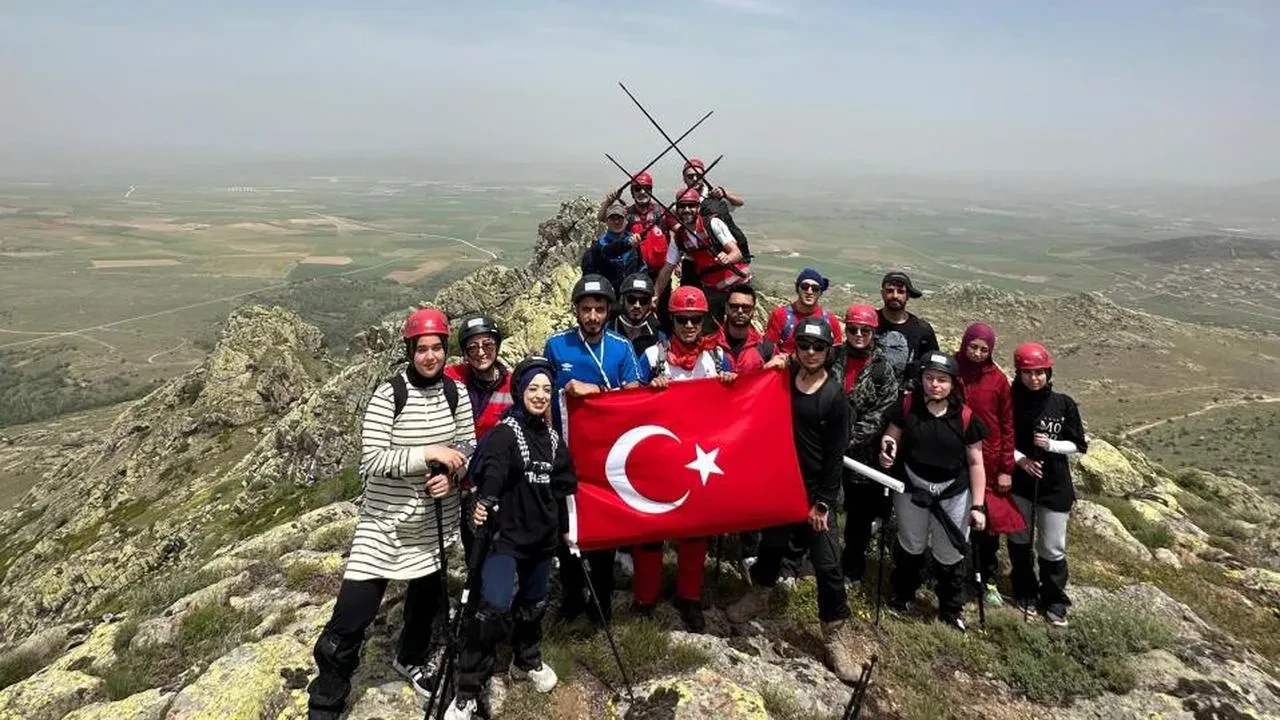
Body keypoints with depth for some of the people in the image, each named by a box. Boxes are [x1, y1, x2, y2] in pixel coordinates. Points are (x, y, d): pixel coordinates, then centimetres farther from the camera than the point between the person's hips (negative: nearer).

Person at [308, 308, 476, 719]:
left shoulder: (456, 395, -2)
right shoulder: (388, 396, -16)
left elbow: (467, 449, 6)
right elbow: (371, 460, -21)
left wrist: (451, 477, -13)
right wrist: (427, 454, -26)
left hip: (436, 521, 5)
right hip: (386, 521, -5)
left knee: (427, 596, 23)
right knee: (351, 615, -6)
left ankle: (411, 661, 52)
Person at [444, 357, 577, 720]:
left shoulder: (554, 440, 10)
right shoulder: (503, 434, -9)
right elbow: (490, 474, -26)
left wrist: (565, 529, 21)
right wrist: (483, 504, -45)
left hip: (542, 537, 6)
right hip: (505, 535, -6)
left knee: (533, 604, 20)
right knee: (495, 607, -18)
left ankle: (527, 661, 44)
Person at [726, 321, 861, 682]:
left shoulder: (835, 397, -10)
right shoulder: (783, 378, -1)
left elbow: (834, 456, -9)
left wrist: (823, 502, -10)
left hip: (816, 490, -3)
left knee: (827, 564, 0)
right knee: (772, 543, 21)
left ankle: (837, 635, 13)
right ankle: (758, 594, 45)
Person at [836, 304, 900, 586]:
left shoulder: (882, 367, -4)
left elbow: (882, 411, -9)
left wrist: (851, 438, -16)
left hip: (863, 451, -1)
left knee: (860, 510, 11)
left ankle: (853, 567, 27)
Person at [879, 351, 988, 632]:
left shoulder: (965, 417, -15)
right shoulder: (907, 406, -12)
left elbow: (975, 463, -9)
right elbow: (892, 436, 0)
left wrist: (978, 505, -11)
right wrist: (888, 449, -25)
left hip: (953, 495, -1)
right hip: (911, 489, 1)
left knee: (949, 555, 13)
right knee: (910, 546, 22)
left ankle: (951, 609, 37)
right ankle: (903, 594, 47)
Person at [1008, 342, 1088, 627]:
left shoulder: (1064, 404, -8)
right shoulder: (1011, 401, -8)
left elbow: (1080, 446, -2)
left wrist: (1050, 445, -18)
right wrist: (1019, 458, -16)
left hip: (1055, 486, -1)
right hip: (1019, 483, 1)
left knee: (1052, 548, 7)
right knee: (1019, 539, 15)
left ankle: (1054, 599, 26)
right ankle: (1025, 591, 34)